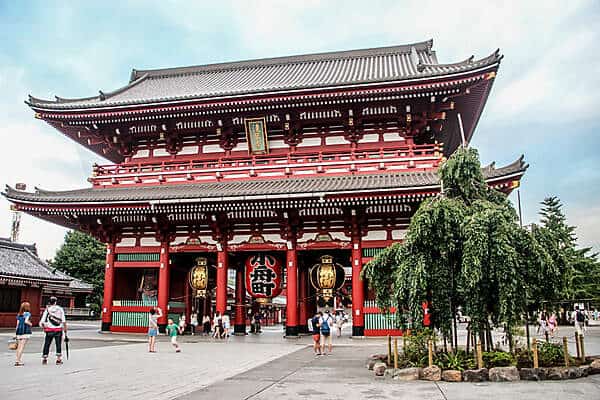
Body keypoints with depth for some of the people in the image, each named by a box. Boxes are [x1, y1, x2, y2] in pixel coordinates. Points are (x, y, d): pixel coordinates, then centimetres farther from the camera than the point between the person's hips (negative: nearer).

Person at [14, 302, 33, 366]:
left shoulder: (19, 314, 15)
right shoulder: (28, 314, -4)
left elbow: (17, 324, 13)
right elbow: (26, 321, -19)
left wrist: (16, 333, 17)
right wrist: (30, 324, 1)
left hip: (19, 331, 7)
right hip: (26, 331, -7)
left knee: (19, 346, 10)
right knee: (22, 346, -6)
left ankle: (17, 360, 12)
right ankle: (18, 361, -10)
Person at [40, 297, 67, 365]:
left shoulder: (47, 310, -1)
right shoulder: (60, 309, -1)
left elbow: (41, 322, -2)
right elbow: (64, 321, -3)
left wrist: (44, 328, 17)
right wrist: (65, 330, 4)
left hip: (49, 330, 0)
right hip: (58, 330, 0)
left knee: (47, 345, 13)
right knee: (58, 345, 8)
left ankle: (44, 359, 18)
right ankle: (58, 360, 9)